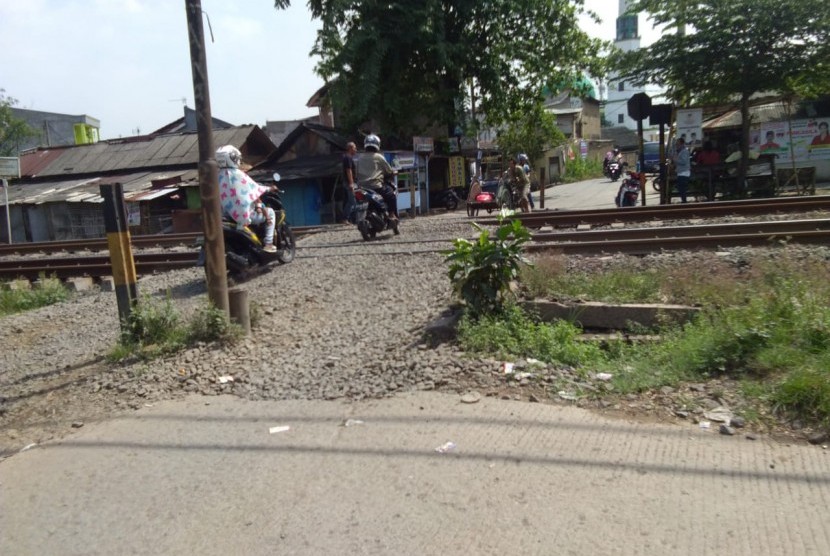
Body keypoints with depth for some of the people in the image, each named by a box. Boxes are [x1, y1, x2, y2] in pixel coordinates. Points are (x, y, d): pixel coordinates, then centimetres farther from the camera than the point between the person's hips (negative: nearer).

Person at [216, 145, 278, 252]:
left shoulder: (219, 177, 1)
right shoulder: (238, 175, -17)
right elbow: (255, 189, -9)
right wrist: (269, 189, 8)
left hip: (227, 214, 8)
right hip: (245, 214, -8)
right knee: (270, 212, 13)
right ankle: (268, 244, 6)